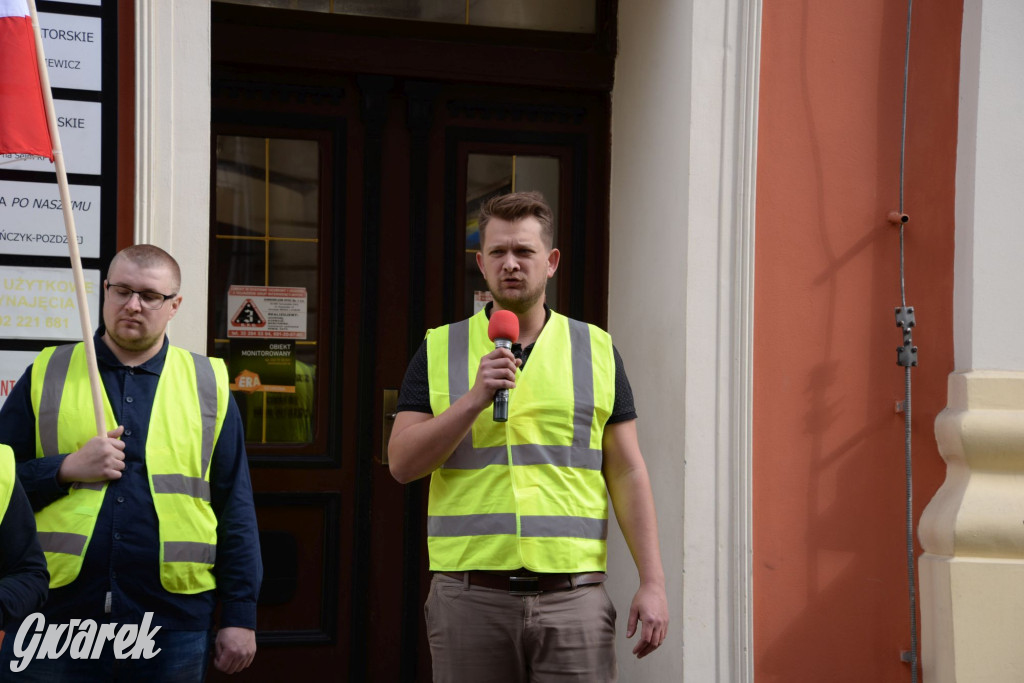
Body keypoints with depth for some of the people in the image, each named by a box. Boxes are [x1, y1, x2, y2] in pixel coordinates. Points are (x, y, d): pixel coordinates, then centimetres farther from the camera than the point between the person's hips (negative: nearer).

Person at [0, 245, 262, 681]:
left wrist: (240, 616, 2)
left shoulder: (207, 385, 7)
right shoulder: (47, 375, 7)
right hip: (55, 617, 0)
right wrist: (67, 469, -12)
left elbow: (235, 510, 6)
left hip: (172, 627, 0)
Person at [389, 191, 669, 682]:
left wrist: (652, 583, 0)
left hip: (573, 599, 0)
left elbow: (627, 473, 8)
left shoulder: (597, 351, 9)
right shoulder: (438, 351, 8)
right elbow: (402, 463, -1)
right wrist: (475, 399, -14)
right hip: (470, 598, 0)